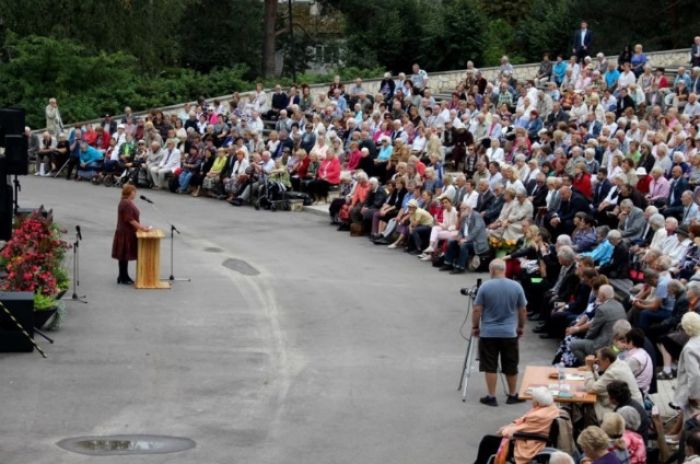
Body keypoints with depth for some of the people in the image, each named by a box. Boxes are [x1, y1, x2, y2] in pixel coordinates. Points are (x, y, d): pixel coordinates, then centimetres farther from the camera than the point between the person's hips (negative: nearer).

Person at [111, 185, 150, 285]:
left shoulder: (128, 203, 13)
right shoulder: (126, 204, -20)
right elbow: (129, 219, -23)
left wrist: (141, 226, 12)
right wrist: (141, 227, -19)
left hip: (128, 233, 10)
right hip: (125, 234, -10)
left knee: (125, 256, 14)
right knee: (124, 256, -2)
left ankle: (124, 276, 21)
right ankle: (123, 278, 4)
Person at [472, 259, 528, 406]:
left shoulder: (485, 287, -10)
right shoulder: (516, 286, -3)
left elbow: (477, 310, -7)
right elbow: (522, 310, 4)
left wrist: (475, 327, 7)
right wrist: (521, 327, 18)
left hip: (488, 333, -2)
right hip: (510, 333, 2)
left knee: (490, 367, 5)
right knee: (511, 366, 12)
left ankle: (491, 397, 6)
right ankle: (512, 395, 22)